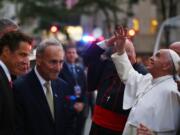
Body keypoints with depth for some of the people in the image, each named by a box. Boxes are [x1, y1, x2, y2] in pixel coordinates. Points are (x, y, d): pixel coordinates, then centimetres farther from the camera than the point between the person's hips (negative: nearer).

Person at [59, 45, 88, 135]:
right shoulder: (61, 69, -5)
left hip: (81, 106, 5)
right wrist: (73, 105, -11)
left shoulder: (80, 70, 15)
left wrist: (83, 103, -3)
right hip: (68, 107, -5)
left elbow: (85, 87, 12)